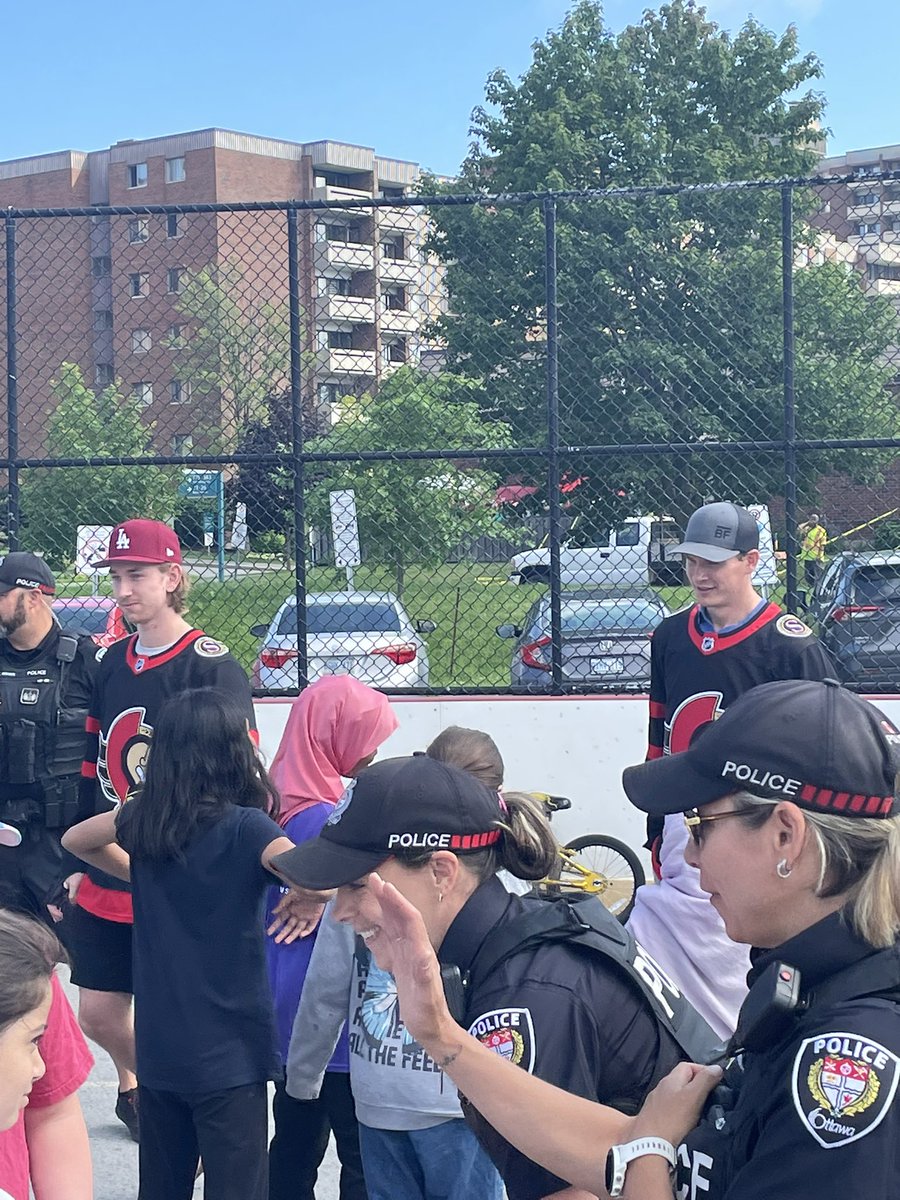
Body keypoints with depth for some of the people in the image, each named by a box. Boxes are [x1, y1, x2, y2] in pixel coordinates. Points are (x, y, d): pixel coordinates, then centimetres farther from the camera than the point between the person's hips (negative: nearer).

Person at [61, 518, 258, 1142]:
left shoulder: (214, 666, -11)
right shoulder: (113, 664, 10)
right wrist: (80, 862, 16)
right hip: (106, 880, 6)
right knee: (99, 1014, 15)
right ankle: (136, 1087, 43)